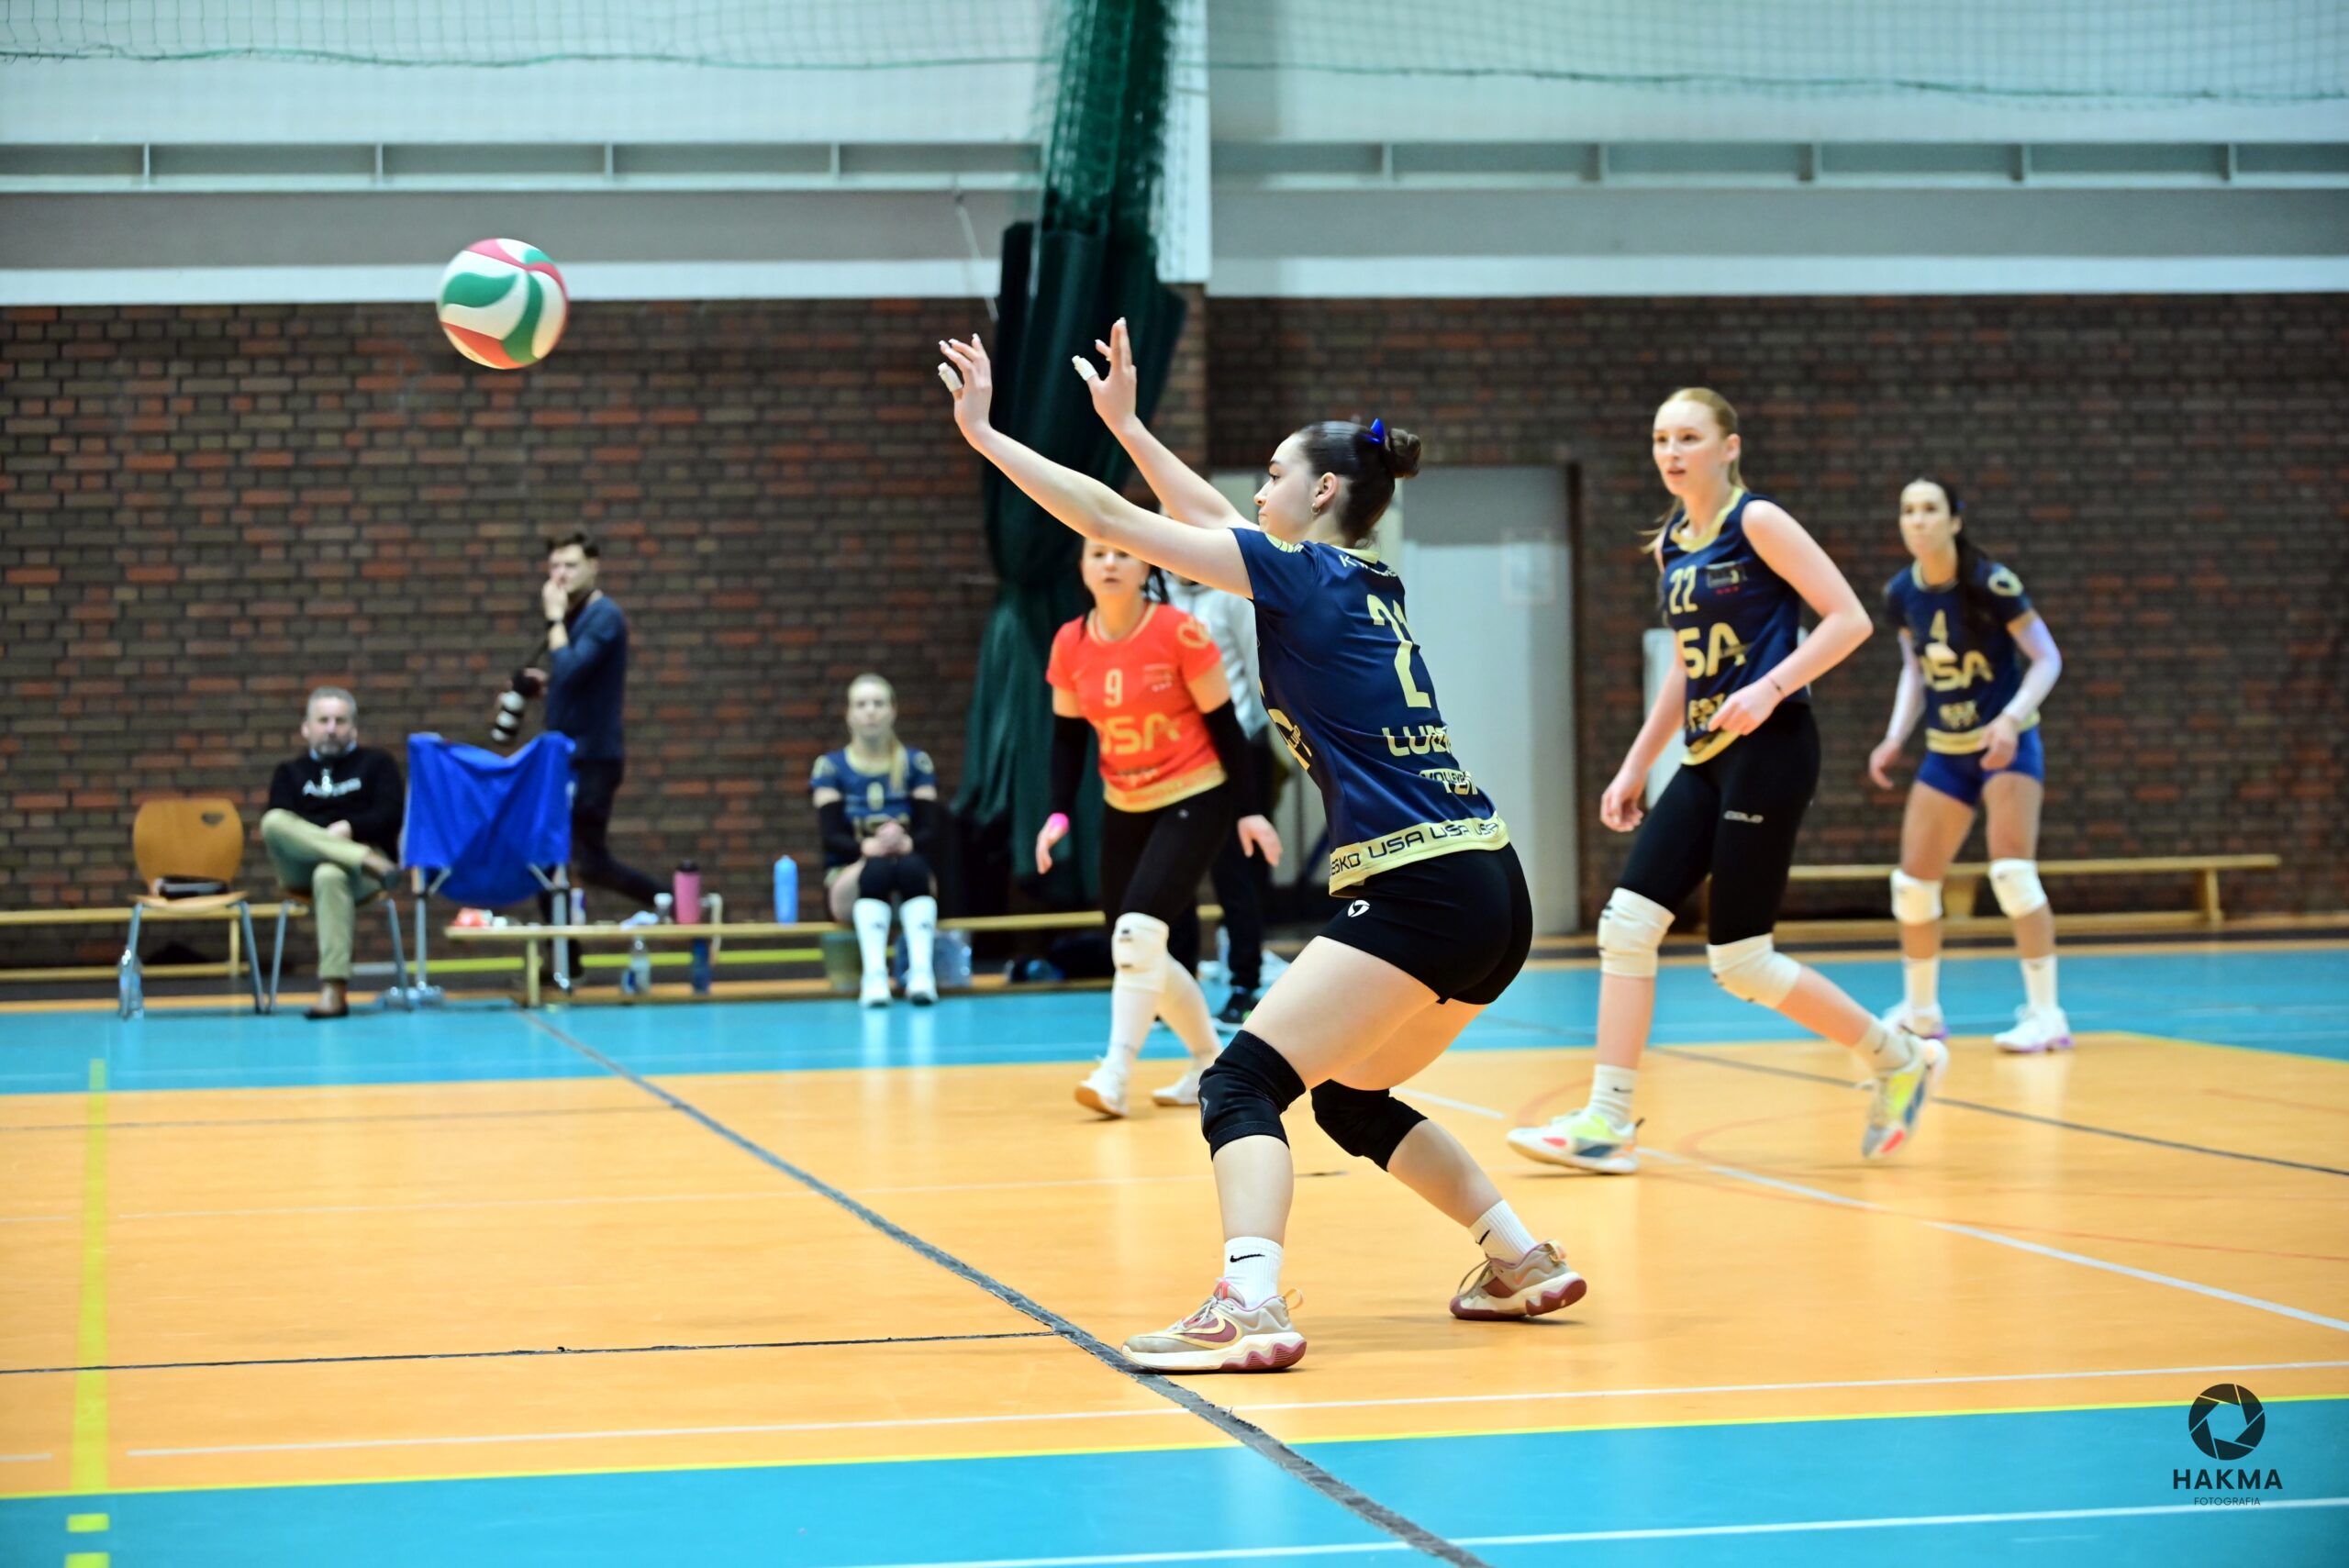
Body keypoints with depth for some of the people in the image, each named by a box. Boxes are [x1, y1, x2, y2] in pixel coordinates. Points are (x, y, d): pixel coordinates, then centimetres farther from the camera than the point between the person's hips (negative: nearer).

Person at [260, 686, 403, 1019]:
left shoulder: (376, 764, 20)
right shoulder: (290, 773, 23)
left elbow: (391, 815, 4)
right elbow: (276, 821, 4)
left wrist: (348, 828, -13)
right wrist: (327, 834, -13)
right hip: (302, 866, 2)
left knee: (329, 875, -40)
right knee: (273, 823, -31)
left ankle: (334, 989, -50)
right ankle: (367, 860, -40)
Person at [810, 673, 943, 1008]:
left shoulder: (917, 764, 9)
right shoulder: (831, 767, 5)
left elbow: (931, 833, -1)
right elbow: (832, 838, -5)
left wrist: (906, 842, -26)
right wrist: (868, 846, -27)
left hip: (911, 890, 1)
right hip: (849, 878, -1)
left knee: (912, 866, -36)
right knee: (877, 869, -36)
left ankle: (921, 971, -50)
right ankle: (874, 974, -51)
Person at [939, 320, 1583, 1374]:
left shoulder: (1305, 573, -4)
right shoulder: (1368, 583, 19)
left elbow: (1115, 522, -3)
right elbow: (1213, 517, 33)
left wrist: (984, 435, 3)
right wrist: (1125, 422, 36)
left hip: (1421, 892, -9)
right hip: (1491, 895, 9)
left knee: (1245, 1082, -11)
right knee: (1351, 1100, 23)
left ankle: (1250, 1307, -30)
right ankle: (1524, 1264, 21)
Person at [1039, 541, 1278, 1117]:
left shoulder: (1180, 633, -16)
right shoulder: (1070, 645, -4)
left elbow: (1222, 722, -8)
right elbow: (1067, 737, 6)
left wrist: (1249, 808, -7)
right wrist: (1059, 815, -5)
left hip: (1195, 800, -6)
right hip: (1124, 809, 6)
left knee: (1139, 930, -21)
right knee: (1130, 949, 6)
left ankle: (1114, 1073, -19)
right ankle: (1210, 1065, 25)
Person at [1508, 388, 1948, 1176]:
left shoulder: (1757, 522, -8)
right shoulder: (1669, 546, 14)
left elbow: (1849, 619, -12)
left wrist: (1770, 688, -23)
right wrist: (1636, 765, 20)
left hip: (1769, 751, -8)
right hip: (1705, 758, 8)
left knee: (1740, 961, -7)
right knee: (1627, 923, -4)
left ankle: (1900, 1058, 12)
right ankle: (1607, 1124, -1)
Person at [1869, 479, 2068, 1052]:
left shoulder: (1992, 584, -18)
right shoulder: (1901, 594, -3)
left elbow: (2047, 660, -14)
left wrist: (2012, 717, -29)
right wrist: (1896, 737, 1)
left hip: (2006, 744, -6)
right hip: (1945, 751, 6)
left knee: (2012, 870, -21)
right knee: (1913, 882, 6)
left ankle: (2045, 1014, -14)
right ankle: (1920, 1011, 26)